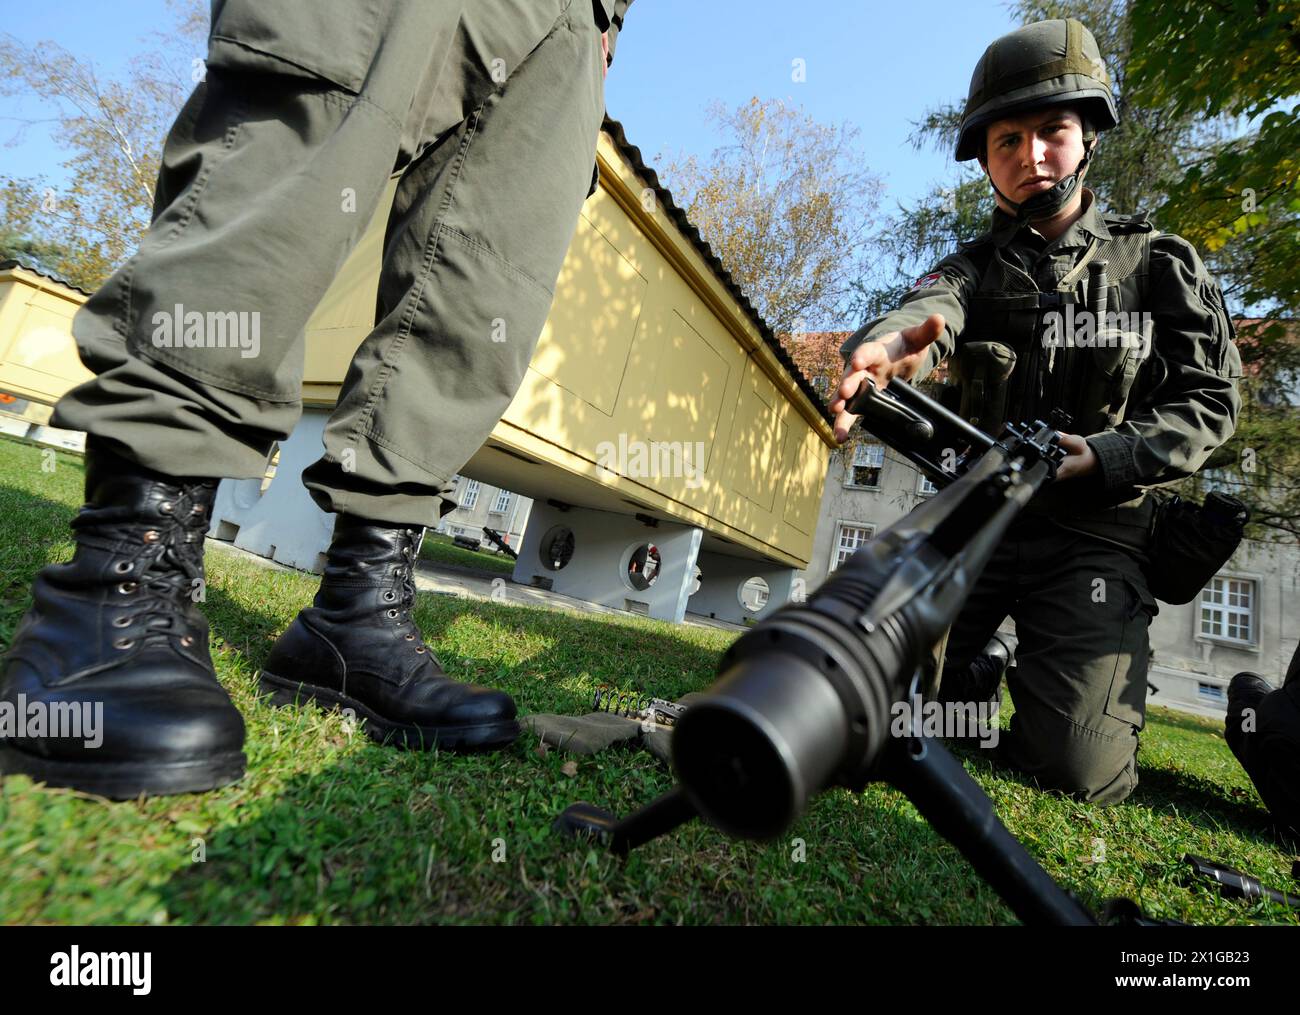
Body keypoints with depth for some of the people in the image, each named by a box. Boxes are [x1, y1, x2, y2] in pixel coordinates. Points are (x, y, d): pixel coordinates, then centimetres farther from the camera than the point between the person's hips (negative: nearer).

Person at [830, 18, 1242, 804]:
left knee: (1081, 771, -14)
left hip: (1092, 535, -1)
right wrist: (888, 344, -42)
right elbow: (929, 311, -16)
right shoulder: (972, 268, 9)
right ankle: (972, 689, 27)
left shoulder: (1162, 266, 8)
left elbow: (1210, 404, 5)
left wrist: (1103, 457, -16)